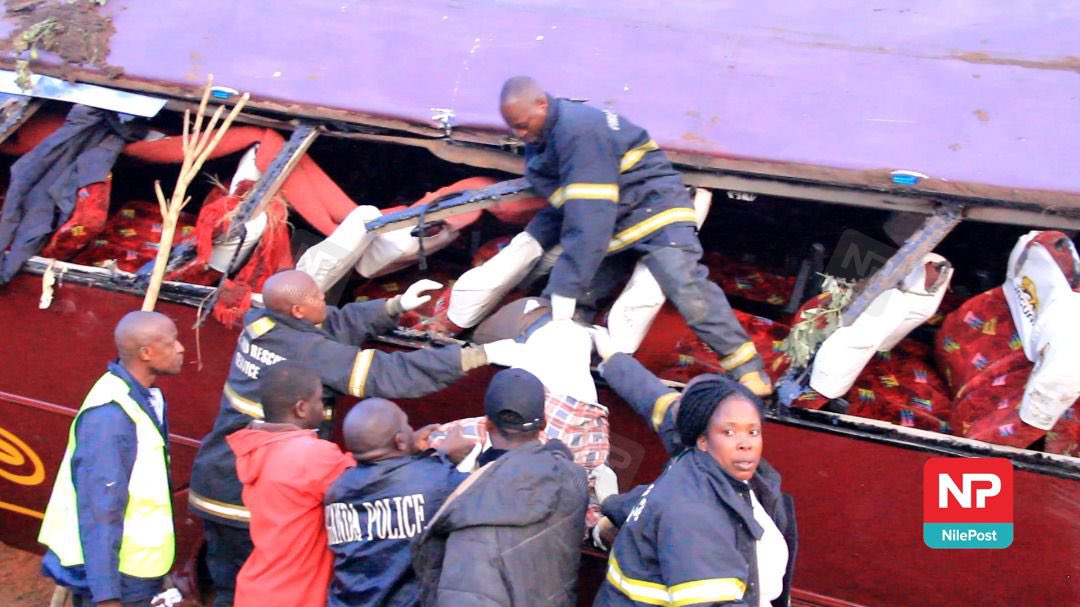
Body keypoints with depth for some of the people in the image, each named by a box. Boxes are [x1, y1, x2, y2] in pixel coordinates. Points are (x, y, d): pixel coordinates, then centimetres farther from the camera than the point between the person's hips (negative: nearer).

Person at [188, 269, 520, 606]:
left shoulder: (257, 324, -3)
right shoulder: (309, 352, -22)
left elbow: (337, 323, 7)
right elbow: (389, 374, -23)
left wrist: (397, 305, 2)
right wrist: (479, 355, -21)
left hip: (212, 484, 7)